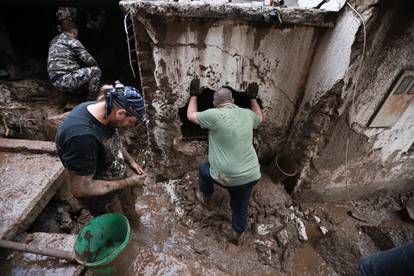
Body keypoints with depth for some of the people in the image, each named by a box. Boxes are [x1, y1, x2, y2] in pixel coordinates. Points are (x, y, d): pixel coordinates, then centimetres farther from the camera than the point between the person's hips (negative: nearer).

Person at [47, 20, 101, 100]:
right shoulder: (73, 41, -6)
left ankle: (73, 94, 23)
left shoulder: (54, 41, 20)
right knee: (96, 70, -6)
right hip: (64, 80, -9)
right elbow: (89, 60, -8)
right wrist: (95, 64, 13)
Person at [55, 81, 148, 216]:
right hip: (101, 199, -7)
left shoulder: (101, 109, -13)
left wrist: (131, 161, -2)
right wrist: (128, 183, -26)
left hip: (117, 181, 7)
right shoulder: (82, 136, -40)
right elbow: (80, 188, -30)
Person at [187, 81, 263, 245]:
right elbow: (259, 118, 28)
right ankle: (237, 234, 48)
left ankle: (206, 199, 48)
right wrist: (253, 98, 35)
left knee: (204, 169, 28)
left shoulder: (215, 115, -14)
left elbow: (191, 115, 3)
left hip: (228, 176, -4)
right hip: (251, 175, 5)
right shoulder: (247, 114, 3)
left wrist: (194, 95, 15)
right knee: (241, 206, 28)